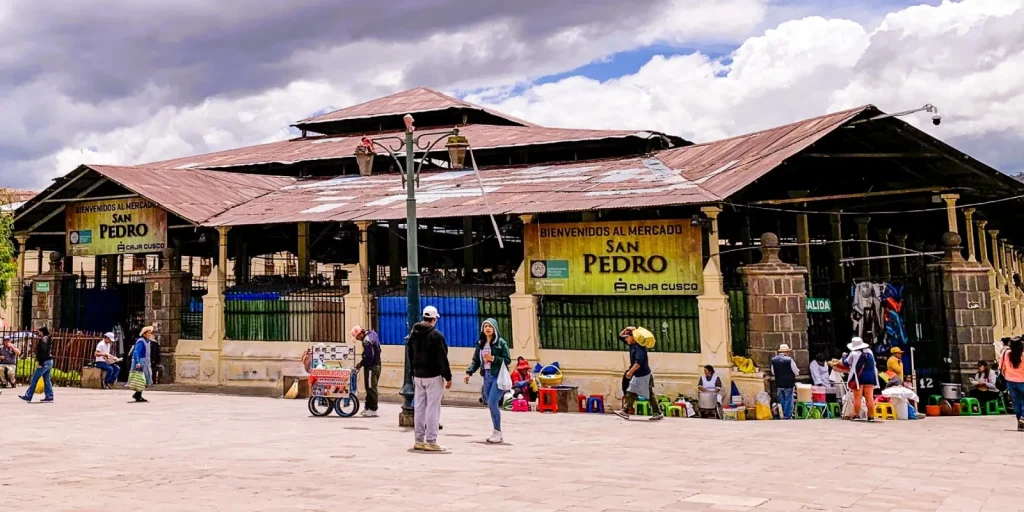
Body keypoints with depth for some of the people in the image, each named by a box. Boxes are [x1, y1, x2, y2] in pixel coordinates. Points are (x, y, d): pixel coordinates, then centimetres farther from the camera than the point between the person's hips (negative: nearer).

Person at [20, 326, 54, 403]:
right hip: (50, 361, 9)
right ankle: (49, 397, 8)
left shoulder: (43, 339, -12)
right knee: (46, 380, 10)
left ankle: (28, 396, 2)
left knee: (34, 379, -2)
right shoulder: (49, 339, 15)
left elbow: (43, 352, -20)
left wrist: (40, 363, -20)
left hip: (45, 362, -9)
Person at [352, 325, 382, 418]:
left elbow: (369, 357, -24)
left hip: (371, 367, -10)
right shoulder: (372, 333, 9)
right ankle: (368, 407, 23)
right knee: (370, 388, 16)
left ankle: (372, 410, 0)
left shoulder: (367, 340, -21)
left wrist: (361, 363, -8)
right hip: (377, 365, 10)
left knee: (371, 388, -4)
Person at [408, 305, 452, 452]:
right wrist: (448, 377, -10)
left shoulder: (413, 334, 11)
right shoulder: (436, 335, -13)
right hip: (433, 376, -7)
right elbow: (442, 358, -14)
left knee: (419, 408, 11)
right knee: (433, 408, -4)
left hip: (418, 376, 7)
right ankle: (431, 441, -4)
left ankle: (419, 440, 14)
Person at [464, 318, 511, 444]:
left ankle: (497, 432, -4)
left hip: (498, 376, -6)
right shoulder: (480, 343, 12)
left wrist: (493, 358, -16)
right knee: (491, 405, 8)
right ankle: (497, 433, 17)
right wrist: (469, 372, -3)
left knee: (492, 403, -14)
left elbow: (508, 360, -6)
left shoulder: (501, 342, -4)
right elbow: (476, 360, 11)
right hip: (487, 377, 6)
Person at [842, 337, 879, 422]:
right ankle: (871, 416, 3)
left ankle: (856, 415, 1)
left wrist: (844, 356, 21)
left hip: (858, 377, -5)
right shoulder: (869, 352, 9)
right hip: (870, 377, 5)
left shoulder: (853, 354, -7)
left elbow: (846, 363, 4)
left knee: (857, 398, 0)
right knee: (869, 398, 3)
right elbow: (873, 363, 21)